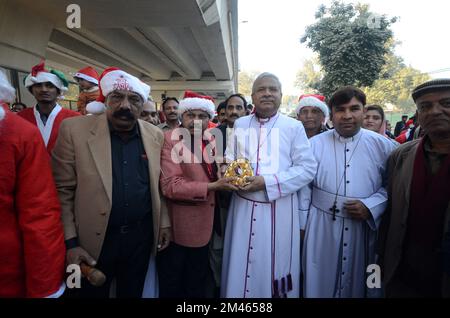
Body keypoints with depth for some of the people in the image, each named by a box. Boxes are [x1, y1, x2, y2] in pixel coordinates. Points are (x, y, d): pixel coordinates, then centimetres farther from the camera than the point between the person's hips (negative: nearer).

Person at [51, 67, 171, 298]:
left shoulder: (155, 135, -2)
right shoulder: (74, 130, -12)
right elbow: (62, 190, -9)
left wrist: (164, 222, 7)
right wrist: (70, 241, -10)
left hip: (141, 235, 3)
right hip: (94, 239, -2)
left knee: (132, 293, 22)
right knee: (94, 293, 20)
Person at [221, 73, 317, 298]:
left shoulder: (294, 127, -2)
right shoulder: (240, 125, 9)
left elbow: (308, 168, -6)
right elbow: (229, 161, 12)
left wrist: (267, 182, -16)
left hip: (279, 209, -2)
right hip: (243, 207, 3)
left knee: (274, 267, 11)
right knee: (241, 267, 13)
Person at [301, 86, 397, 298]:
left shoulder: (382, 145, -2)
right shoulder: (314, 144, -3)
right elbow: (305, 187, 1)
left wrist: (371, 207, -13)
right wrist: (301, 225, 2)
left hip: (364, 227, 1)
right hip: (321, 226, 0)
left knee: (358, 282, 20)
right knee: (320, 282, 15)